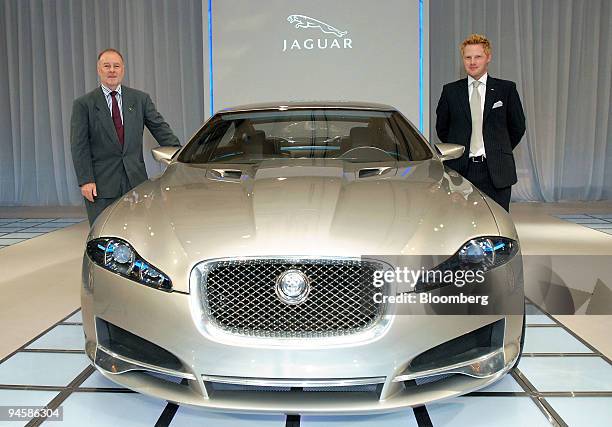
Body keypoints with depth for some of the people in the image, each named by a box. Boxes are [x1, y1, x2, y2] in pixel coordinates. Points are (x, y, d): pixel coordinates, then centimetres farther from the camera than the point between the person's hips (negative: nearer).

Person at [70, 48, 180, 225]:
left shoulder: (140, 99, 11)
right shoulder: (83, 104, 4)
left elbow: (160, 129, 9)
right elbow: (79, 146, -1)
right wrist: (85, 180, -10)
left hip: (136, 180, 2)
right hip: (101, 184, -2)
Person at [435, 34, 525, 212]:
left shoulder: (506, 89, 6)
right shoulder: (450, 91, 8)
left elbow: (518, 127, 14)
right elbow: (441, 128, 16)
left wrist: (500, 151, 12)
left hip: (496, 172, 0)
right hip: (461, 170, 1)